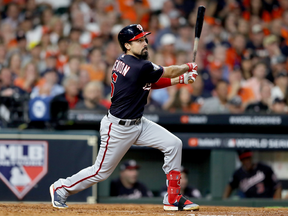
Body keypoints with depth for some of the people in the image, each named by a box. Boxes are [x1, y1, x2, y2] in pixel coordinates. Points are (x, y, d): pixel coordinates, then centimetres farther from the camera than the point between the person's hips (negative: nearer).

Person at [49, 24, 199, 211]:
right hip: (118, 128, -10)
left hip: (138, 124, 10)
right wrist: (189, 67, 8)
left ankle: (173, 198, 5)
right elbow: (169, 72, -12)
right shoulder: (139, 67, -25)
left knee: (173, 144, -1)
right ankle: (61, 188, 27)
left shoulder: (122, 61, 2)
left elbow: (150, 82, 11)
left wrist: (182, 78, 3)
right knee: (102, 171, 3)